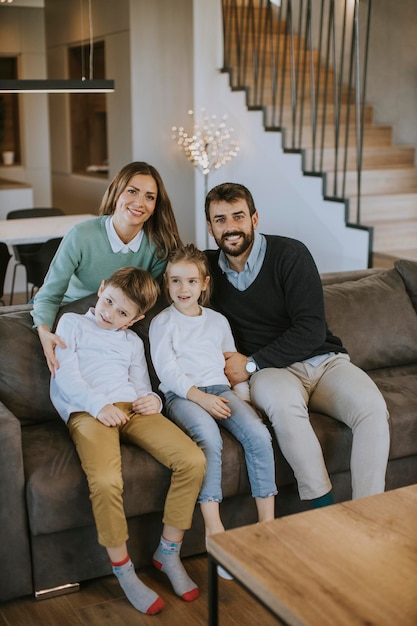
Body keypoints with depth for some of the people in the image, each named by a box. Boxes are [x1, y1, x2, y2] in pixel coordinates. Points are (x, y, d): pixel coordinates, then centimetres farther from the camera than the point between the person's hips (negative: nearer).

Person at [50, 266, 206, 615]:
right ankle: (123, 570, -12)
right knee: (106, 480, -34)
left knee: (193, 460, -18)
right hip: (87, 412, -5)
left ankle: (169, 553, -1)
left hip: (131, 409, 5)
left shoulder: (132, 341, 29)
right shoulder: (72, 323, 16)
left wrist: (153, 400, -2)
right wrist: (99, 405, -14)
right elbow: (66, 375, 2)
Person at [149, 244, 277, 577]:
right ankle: (214, 529, -31)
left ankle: (268, 521, -16)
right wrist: (200, 396, -18)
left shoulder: (218, 320, 21)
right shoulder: (162, 322, 7)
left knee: (259, 434, -23)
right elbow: (167, 372, -4)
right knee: (209, 438, -35)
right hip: (182, 395, -4)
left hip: (220, 390, 4)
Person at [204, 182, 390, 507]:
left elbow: (312, 330, -11)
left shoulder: (289, 253, -6)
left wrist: (251, 363, -13)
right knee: (283, 400, -36)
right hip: (273, 372, 0)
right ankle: (324, 509, -29)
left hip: (323, 359, 0)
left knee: (373, 407, -29)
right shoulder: (209, 266, 6)